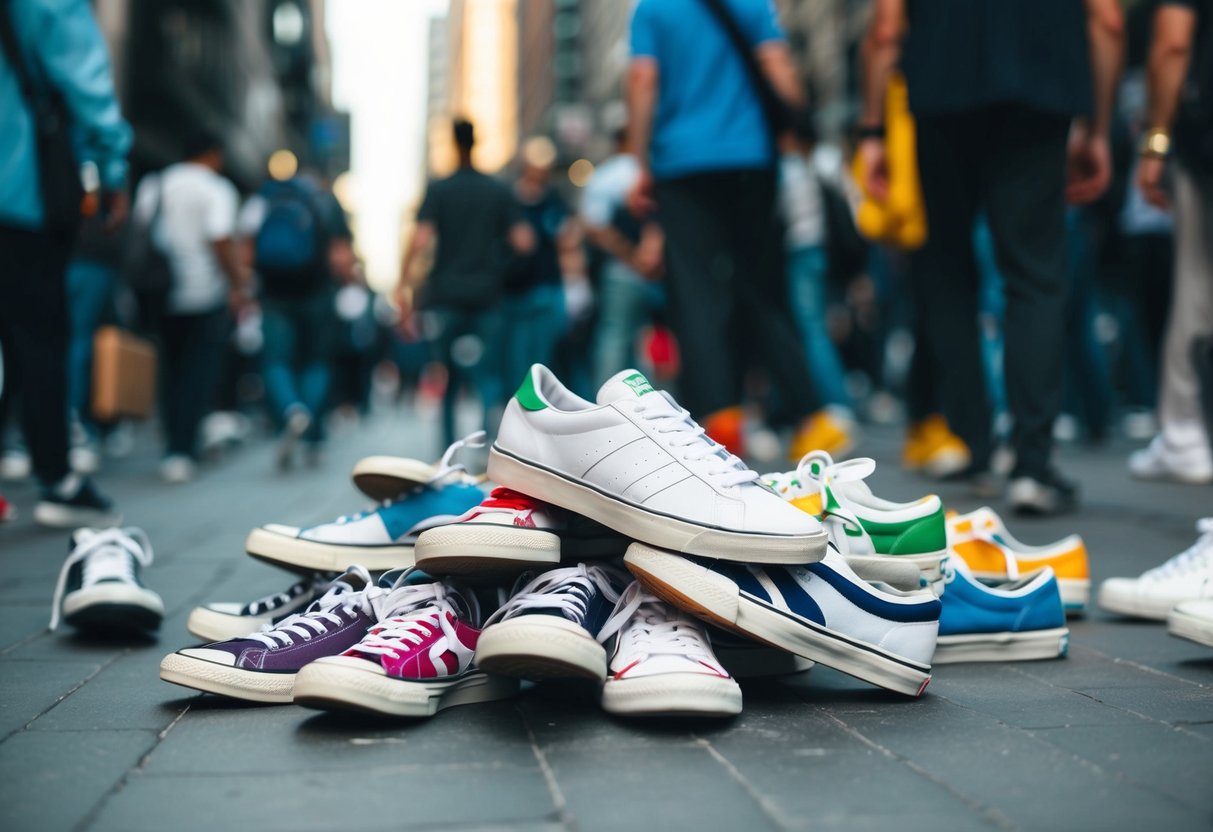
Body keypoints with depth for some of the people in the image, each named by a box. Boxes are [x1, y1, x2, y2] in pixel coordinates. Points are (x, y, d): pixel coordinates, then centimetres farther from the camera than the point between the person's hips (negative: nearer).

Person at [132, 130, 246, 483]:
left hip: (161, 294, 5)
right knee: (199, 373, 0)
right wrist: (238, 282, -8)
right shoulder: (217, 190, -6)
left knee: (171, 369, 15)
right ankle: (181, 451, -8)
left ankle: (174, 446, 18)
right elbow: (221, 243, -16)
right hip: (205, 294, -5)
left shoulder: (151, 185, 12)